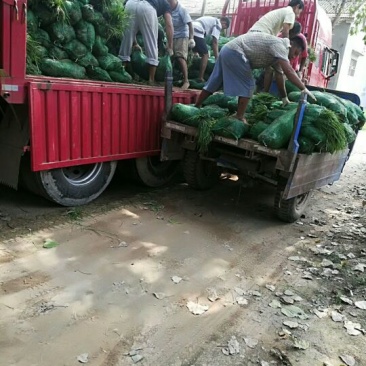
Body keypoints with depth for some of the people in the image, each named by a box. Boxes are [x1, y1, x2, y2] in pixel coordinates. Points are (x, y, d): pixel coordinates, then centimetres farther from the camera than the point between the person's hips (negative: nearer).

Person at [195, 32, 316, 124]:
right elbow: (289, 71, -21)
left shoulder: (277, 51, 19)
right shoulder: (279, 45, -9)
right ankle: (239, 118, -2)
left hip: (228, 51, 10)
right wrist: (304, 89, -17)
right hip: (234, 52, -10)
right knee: (248, 85, -5)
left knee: (213, 84, 15)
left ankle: (196, 108, 24)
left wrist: (284, 98, 25)